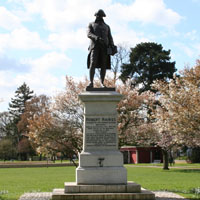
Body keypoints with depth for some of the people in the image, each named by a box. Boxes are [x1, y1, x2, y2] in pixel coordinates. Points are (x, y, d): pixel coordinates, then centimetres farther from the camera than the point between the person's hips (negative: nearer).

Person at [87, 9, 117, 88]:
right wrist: (97, 38, -23)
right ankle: (91, 83, -22)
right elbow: (89, 34, -2)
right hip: (95, 46, -3)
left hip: (104, 47, 3)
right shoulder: (91, 25, 17)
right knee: (92, 63, -18)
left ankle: (102, 83, 1)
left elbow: (110, 38, 14)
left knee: (104, 65, -4)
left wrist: (112, 47, -5)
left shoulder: (107, 26, 25)